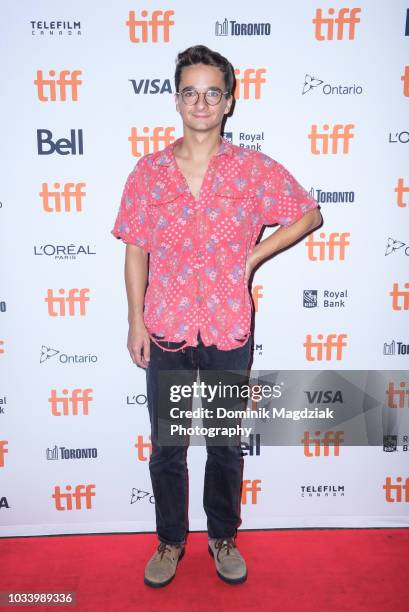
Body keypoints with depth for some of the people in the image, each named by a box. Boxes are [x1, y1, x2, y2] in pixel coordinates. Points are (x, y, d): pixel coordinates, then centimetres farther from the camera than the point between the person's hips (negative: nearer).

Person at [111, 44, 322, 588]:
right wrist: (136, 322, -1)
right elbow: (136, 250, 3)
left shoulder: (256, 169, -3)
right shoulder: (149, 170, 0)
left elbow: (310, 215, 7)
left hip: (230, 332, 0)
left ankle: (224, 537, 40)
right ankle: (171, 541, 38)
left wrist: (254, 256, -4)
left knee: (226, 446, 15)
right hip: (166, 333, 1)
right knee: (167, 448, 13)